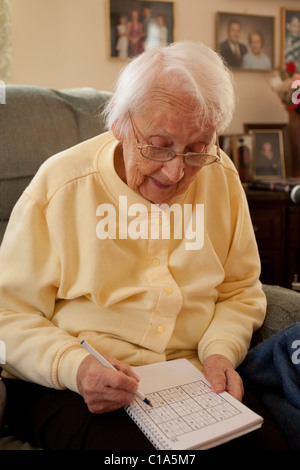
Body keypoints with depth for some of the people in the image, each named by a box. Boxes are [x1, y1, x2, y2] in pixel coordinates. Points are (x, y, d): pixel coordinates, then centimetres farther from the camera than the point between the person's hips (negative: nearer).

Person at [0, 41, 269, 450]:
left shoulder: (219, 176, 0)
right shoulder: (59, 186, -10)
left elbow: (240, 290, 9)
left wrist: (220, 351, -10)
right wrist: (73, 366, -23)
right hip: (67, 386, -2)